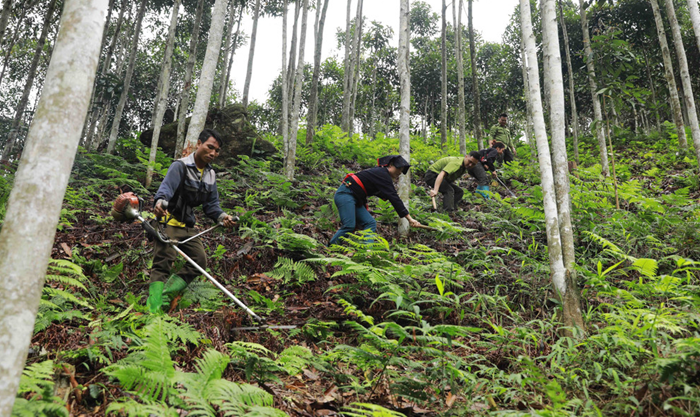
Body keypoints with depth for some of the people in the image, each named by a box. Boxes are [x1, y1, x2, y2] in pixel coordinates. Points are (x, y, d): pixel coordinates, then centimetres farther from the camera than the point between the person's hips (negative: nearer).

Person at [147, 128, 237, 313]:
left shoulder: (210, 175, 10)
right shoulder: (180, 166, -12)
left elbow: (211, 204, 9)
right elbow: (167, 186, -30)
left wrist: (222, 217, -12)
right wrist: (160, 201, -53)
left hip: (188, 226, 7)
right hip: (169, 222, -7)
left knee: (200, 261, -3)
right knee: (164, 260, -18)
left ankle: (167, 292, 0)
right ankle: (153, 307, -21)